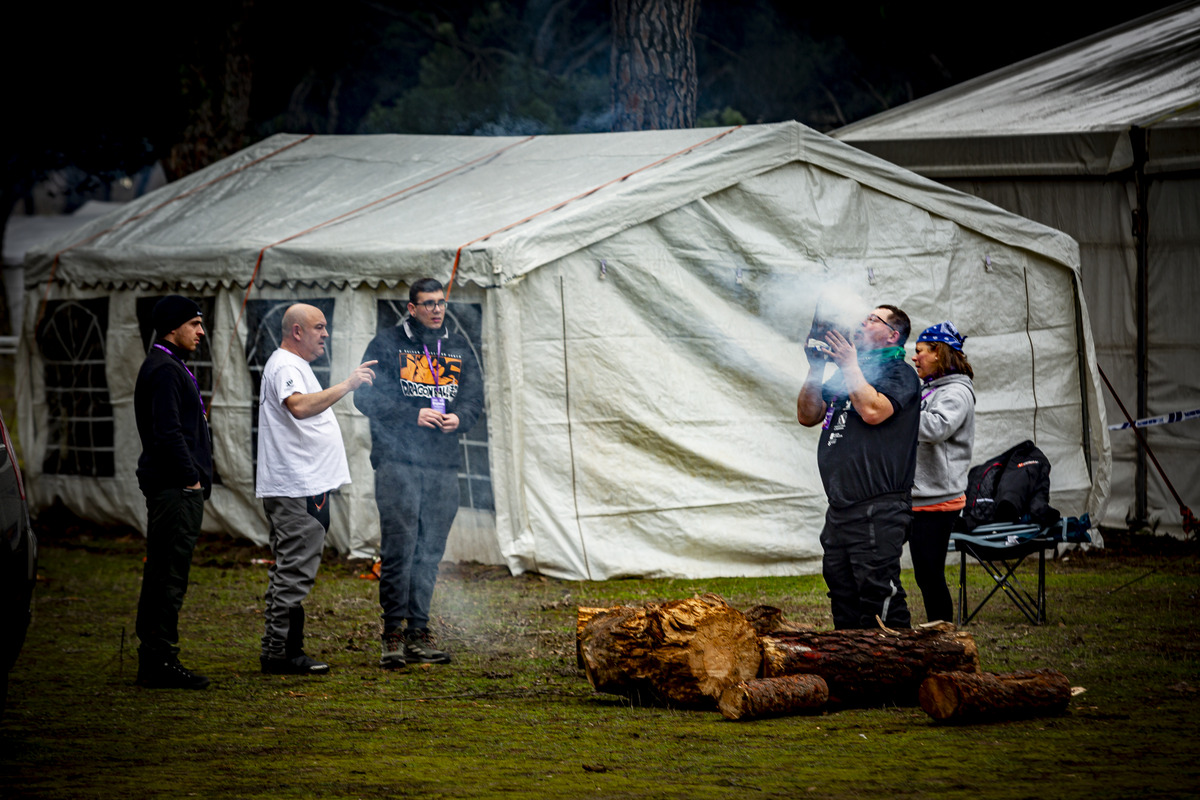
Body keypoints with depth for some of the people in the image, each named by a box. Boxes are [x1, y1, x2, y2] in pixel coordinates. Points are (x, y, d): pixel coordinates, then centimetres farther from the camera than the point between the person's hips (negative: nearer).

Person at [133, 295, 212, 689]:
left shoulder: (169, 366, 20)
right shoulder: (165, 370, -13)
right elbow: (168, 433, -21)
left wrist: (196, 477, 18)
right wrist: (190, 478, -17)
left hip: (172, 489, 11)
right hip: (176, 489, -11)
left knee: (161, 575, 12)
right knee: (169, 576, -10)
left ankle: (152, 661, 17)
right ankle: (161, 661, -10)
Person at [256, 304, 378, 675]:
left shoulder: (294, 365, 21)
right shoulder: (285, 367, -15)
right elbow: (299, 406, -34)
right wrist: (347, 385, -35)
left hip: (304, 487, 11)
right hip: (296, 490, -11)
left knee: (290, 571, 12)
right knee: (295, 571, -11)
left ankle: (279, 651, 16)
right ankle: (280, 653, -10)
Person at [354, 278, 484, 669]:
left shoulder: (459, 348, 17)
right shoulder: (387, 344, 2)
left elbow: (475, 397, 18)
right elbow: (366, 396, -3)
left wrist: (459, 418, -4)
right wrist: (414, 415, -12)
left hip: (443, 464, 5)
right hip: (397, 460, -5)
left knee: (430, 551, 5)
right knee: (399, 546, -10)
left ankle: (418, 633, 10)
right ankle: (394, 633, -7)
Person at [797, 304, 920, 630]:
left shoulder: (899, 373, -2)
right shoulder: (844, 376, 21)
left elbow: (873, 410, -20)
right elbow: (808, 416, 18)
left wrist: (850, 365, -9)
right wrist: (815, 369, 6)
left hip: (878, 510, -8)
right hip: (839, 509, 8)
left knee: (878, 593, -12)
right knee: (842, 593, 11)